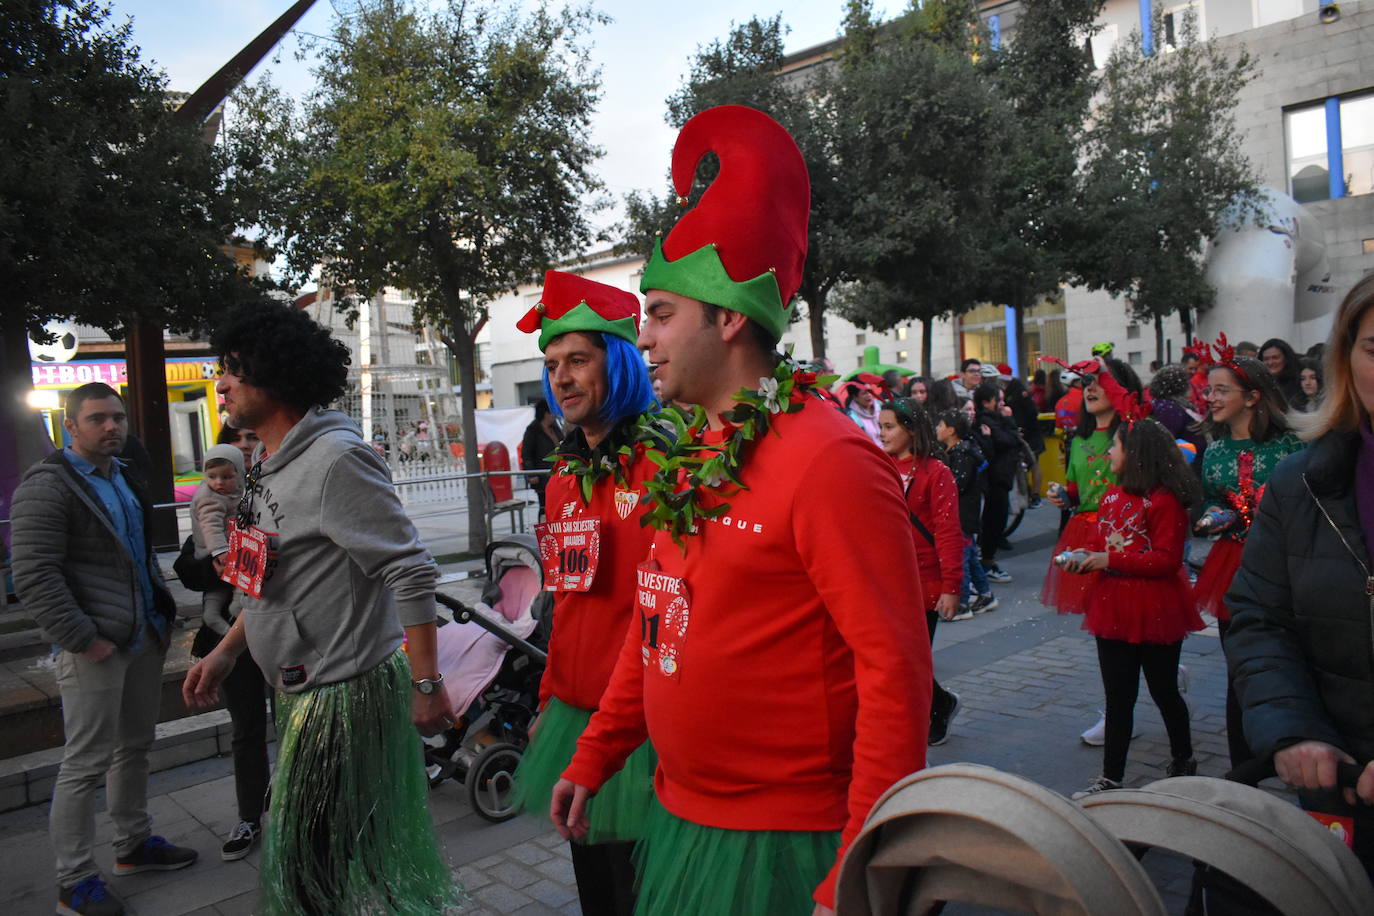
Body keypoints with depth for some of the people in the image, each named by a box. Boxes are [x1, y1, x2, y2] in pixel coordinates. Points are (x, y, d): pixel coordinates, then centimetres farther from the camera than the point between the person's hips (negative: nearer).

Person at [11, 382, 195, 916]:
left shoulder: (124, 478, 14)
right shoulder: (47, 485, -12)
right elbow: (33, 577, -19)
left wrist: (161, 613, 16)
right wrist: (84, 639, -20)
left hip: (142, 638, 8)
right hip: (95, 648, -8)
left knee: (134, 748, 19)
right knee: (86, 764, 1)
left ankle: (134, 844, 35)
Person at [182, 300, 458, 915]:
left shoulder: (335, 460, -21)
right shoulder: (268, 463, 10)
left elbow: (411, 574, -22)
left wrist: (426, 685, -21)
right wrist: (226, 651, 16)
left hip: (346, 691, -10)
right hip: (300, 688, 10)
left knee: (318, 855, 2)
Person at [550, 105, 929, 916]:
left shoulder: (827, 460, -20)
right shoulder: (689, 457, 5)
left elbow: (896, 668, -21)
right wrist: (592, 761, 15)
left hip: (784, 845, -8)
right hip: (679, 818, 8)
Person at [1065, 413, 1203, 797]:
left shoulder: (1164, 500, -15)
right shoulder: (1111, 495, 9)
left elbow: (1167, 560, -20)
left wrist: (1111, 560, -23)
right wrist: (1085, 558, -5)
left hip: (1156, 611, -6)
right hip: (1114, 609, 7)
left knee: (1163, 691, 12)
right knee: (1117, 697, 10)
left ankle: (1183, 763, 35)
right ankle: (1111, 778, 17)